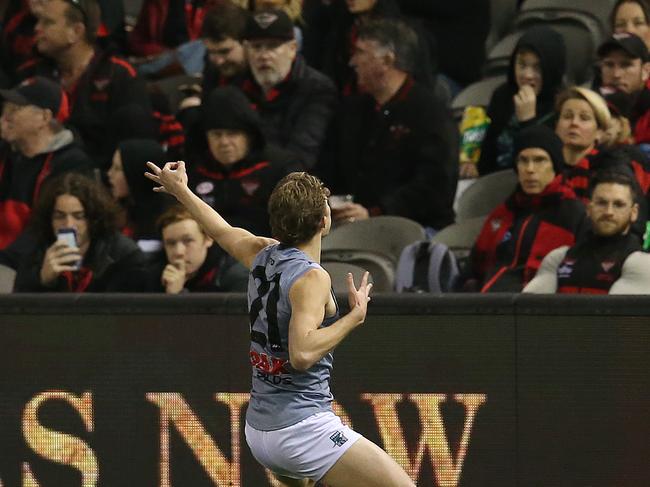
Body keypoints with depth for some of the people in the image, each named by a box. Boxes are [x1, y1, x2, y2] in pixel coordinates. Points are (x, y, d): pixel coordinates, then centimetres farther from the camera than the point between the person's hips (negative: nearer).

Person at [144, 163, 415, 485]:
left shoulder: (263, 255, 6)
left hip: (257, 431, 9)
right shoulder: (311, 278, -17)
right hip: (304, 429, -9)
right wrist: (355, 316, -18)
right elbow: (302, 354, -29)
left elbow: (222, 230, 27)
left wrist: (180, 190, 44)